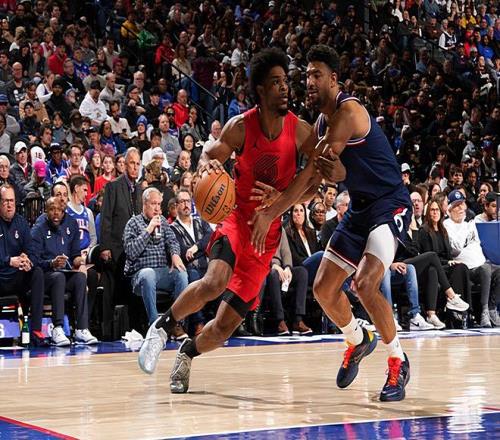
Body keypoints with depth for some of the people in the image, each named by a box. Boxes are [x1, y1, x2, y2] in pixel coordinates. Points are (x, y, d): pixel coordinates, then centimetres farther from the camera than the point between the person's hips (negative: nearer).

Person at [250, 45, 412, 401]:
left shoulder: (349, 111, -21)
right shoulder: (322, 123, 9)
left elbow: (310, 172, -25)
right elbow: (315, 178, 12)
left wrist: (270, 214, -24)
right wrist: (276, 202, -5)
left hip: (390, 204, -9)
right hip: (360, 208, 9)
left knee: (365, 283, -24)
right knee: (324, 288, 6)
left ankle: (398, 362, -5)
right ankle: (358, 341, 33)